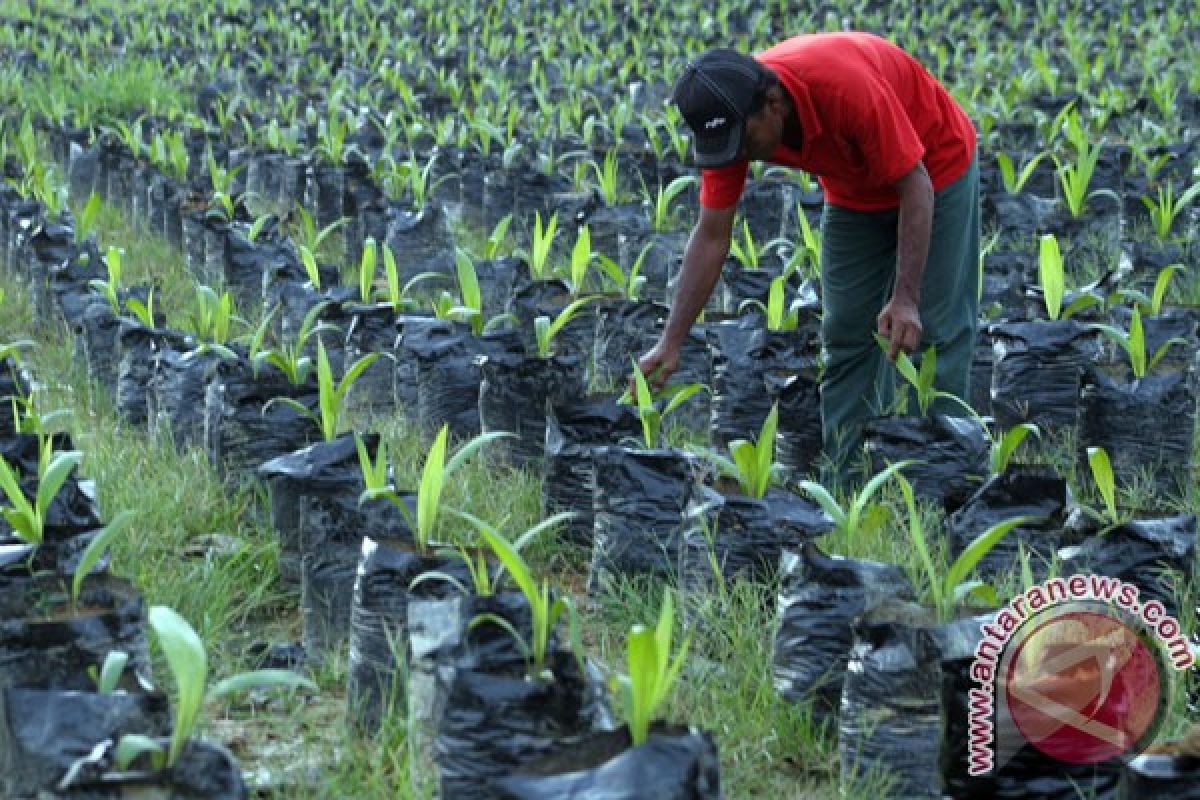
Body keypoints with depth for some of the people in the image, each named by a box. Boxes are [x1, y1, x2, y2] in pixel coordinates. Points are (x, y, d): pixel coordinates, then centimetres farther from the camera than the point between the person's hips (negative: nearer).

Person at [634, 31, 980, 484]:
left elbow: (914, 185, -30)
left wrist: (906, 299, -36)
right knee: (845, 337, 2)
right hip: (854, 191, 5)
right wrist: (670, 343, -19)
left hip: (934, 169, -5)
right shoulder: (730, 122, -23)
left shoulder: (847, 85, -40)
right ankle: (845, 485, 7)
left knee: (934, 333, -9)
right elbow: (711, 237, -14)